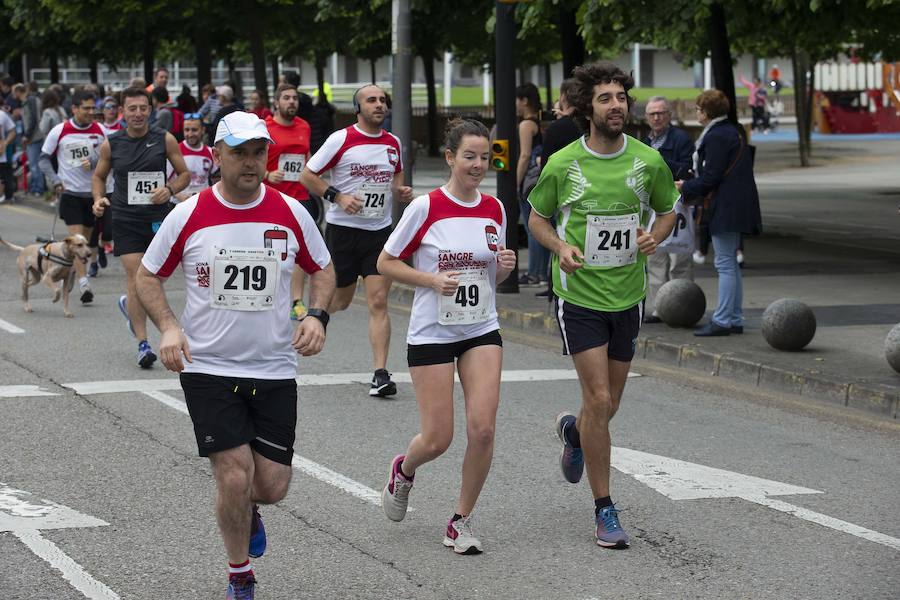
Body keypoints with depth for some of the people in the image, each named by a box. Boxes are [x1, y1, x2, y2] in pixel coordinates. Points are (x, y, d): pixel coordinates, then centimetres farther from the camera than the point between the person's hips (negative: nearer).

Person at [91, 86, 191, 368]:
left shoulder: (165, 139, -1)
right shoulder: (111, 144, 1)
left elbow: (185, 174, 6)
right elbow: (99, 176, 16)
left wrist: (169, 189, -14)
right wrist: (99, 199, -3)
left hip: (159, 216, 1)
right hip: (126, 219, -1)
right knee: (136, 278, -9)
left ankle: (130, 305, 41)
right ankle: (143, 344, -6)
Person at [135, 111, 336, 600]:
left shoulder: (290, 213, -1)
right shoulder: (188, 216, -6)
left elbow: (321, 268, 13)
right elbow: (147, 276, 5)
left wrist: (316, 315, -6)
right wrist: (169, 328, -11)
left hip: (274, 370, 2)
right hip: (208, 367, -2)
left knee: (272, 485, 0)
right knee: (234, 476, -11)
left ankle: (247, 510, 40)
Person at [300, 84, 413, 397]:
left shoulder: (393, 143, 7)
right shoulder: (341, 140, -8)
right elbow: (307, 175, -4)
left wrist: (401, 191, 3)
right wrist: (338, 196, -16)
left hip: (380, 231, 3)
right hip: (342, 228, -3)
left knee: (379, 302, -7)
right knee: (340, 300, 8)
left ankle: (381, 374, -10)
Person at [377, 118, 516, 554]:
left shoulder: (494, 210, 4)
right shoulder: (425, 208, -11)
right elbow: (386, 263, -4)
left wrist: (505, 267, -7)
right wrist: (433, 280, -17)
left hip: (482, 330, 4)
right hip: (432, 333, -4)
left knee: (483, 428, -11)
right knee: (438, 439, -3)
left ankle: (461, 521, 6)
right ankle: (403, 470, 33)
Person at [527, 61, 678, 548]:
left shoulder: (649, 161, -2)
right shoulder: (562, 164, -7)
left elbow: (667, 211, 13)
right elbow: (537, 217, 7)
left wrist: (655, 236, -9)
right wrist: (560, 248, -13)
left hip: (627, 295, 3)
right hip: (579, 294, -3)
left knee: (609, 405, 12)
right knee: (599, 400, -11)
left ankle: (573, 431, 50)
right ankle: (604, 510, 1)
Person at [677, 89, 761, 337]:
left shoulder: (716, 137, -15)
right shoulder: (733, 133, 16)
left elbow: (711, 178, -18)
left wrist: (685, 188, -4)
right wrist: (691, 187, 17)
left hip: (726, 208, -10)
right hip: (738, 206, 10)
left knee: (725, 265, -9)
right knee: (730, 264, 14)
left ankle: (722, 321, -9)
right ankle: (735, 318, 17)